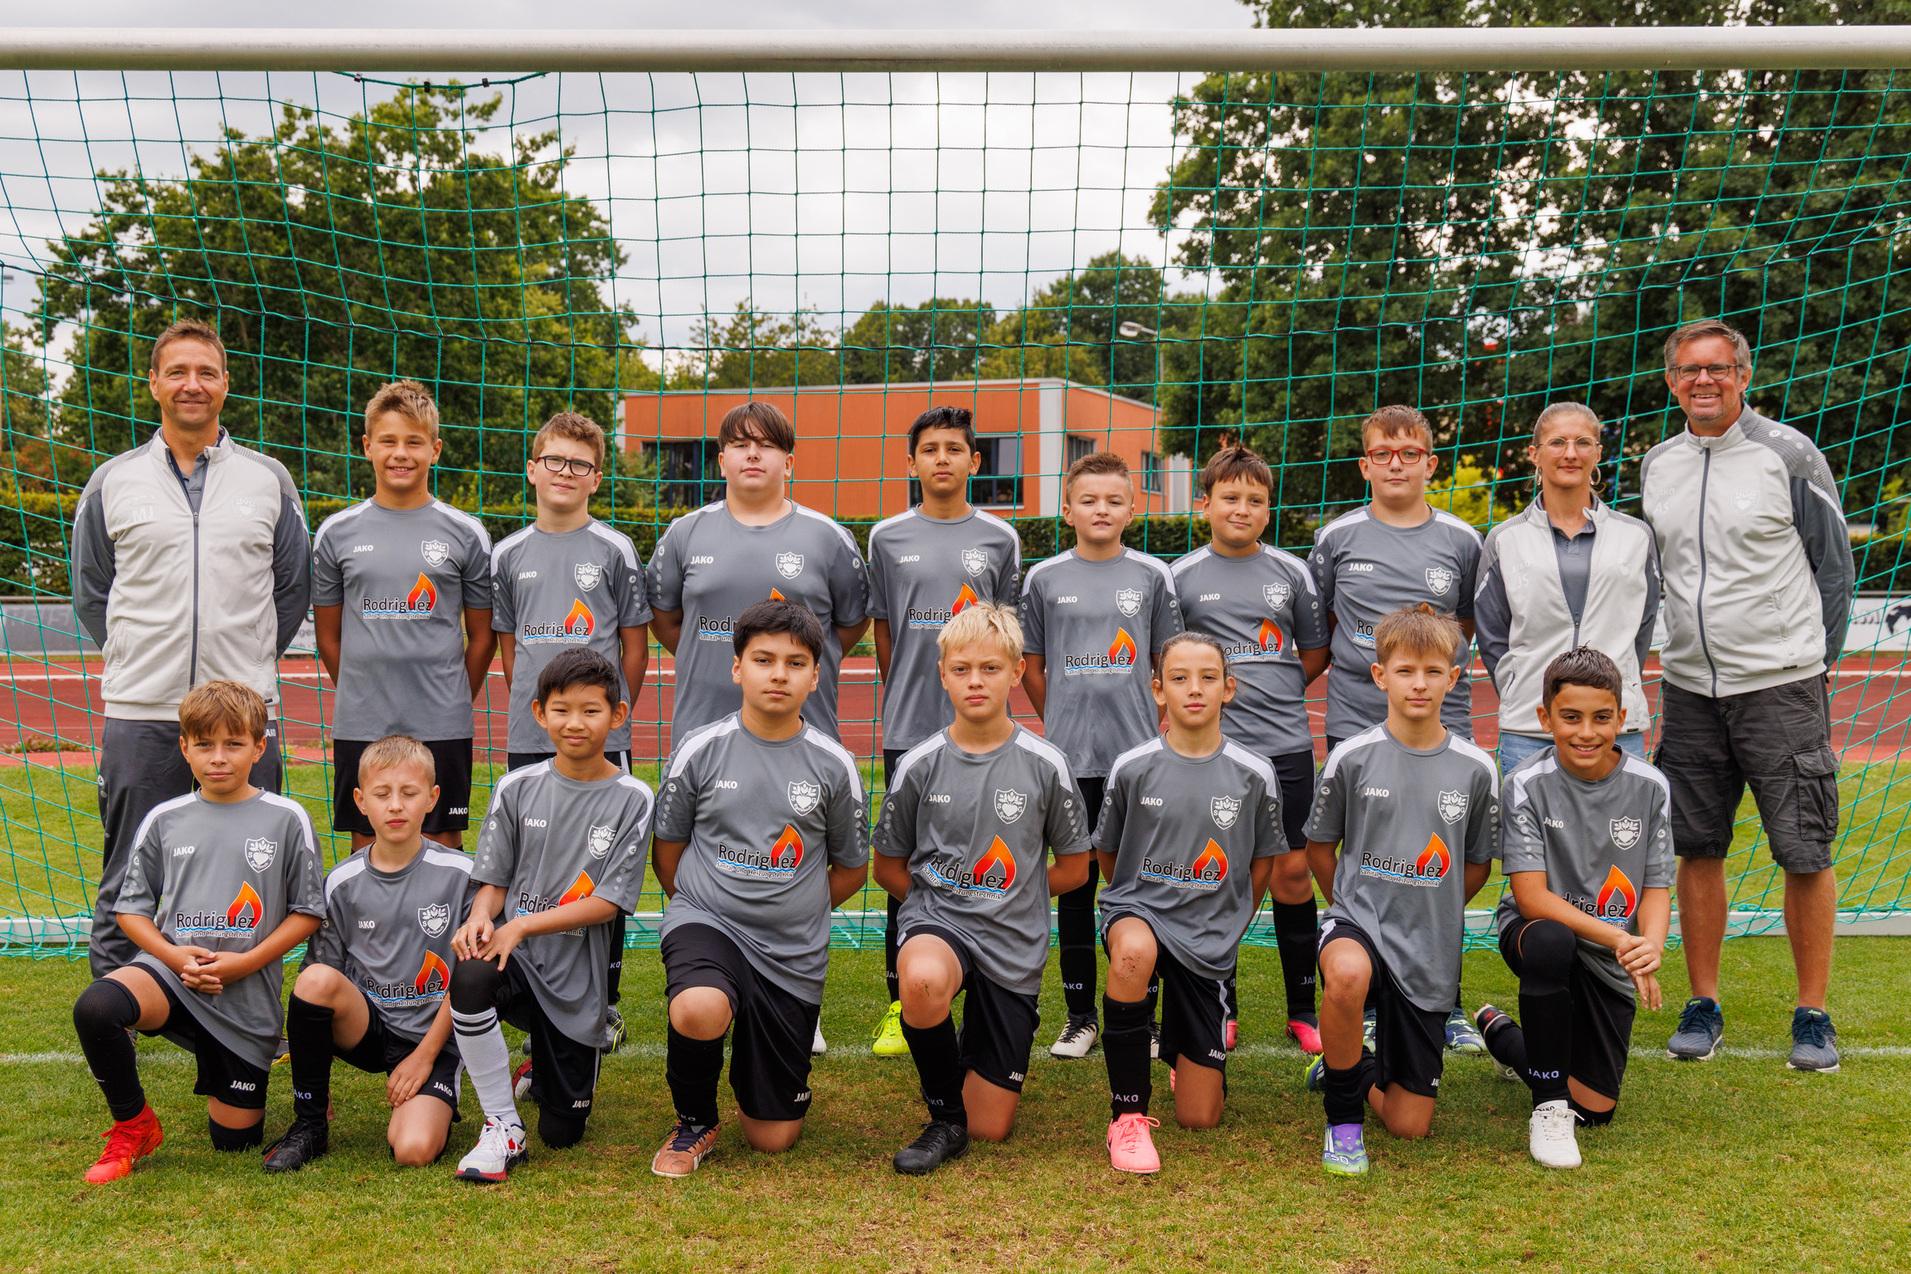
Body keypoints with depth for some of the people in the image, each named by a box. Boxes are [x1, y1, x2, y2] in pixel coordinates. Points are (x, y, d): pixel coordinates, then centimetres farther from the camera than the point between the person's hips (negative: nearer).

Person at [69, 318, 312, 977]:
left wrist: (249, 664, 7)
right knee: (128, 887, 5)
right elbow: (90, 592, 14)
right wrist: (138, 660, 8)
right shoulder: (112, 483, 7)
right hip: (140, 713, 0)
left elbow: (294, 588, 13)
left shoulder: (269, 480, 7)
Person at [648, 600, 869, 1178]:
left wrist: (788, 909, 7)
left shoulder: (833, 764, -2)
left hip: (793, 951, 1)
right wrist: (699, 908, 7)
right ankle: (695, 1122, -5)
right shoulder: (700, 749, -4)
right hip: (706, 920, -1)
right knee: (699, 1012, -38)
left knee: (773, 1137, 3)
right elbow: (668, 851, 9)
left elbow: (851, 869, 10)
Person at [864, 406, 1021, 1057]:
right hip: (908, 729, 0)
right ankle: (900, 1004, 13)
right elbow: (881, 630, 13)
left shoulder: (999, 537, 7)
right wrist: (902, 698, 12)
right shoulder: (887, 537, 7)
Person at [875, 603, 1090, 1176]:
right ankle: (945, 1119, -13)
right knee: (922, 978, -41)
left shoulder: (1044, 765, -5)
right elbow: (888, 867, 9)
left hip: (1012, 941, 1)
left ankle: (981, 1039, 38)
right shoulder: (920, 764, -3)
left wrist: (1007, 898, 6)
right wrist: (940, 900, -1)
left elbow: (1074, 867, 7)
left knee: (992, 1128, 3)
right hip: (935, 919, -1)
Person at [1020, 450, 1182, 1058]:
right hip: (1069, 756, 0)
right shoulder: (1045, 578, 4)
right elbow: (1031, 666, 12)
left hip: (1138, 756, 0)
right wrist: (1062, 723, 10)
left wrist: (1161, 729, 6)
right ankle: (1080, 1015, 17)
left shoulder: (1152, 575, 4)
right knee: (1075, 884, 7)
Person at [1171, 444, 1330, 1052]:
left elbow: (1315, 654, 15)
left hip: (1286, 745, 1)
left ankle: (1303, 1009, 18)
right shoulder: (1183, 576, 4)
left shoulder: (1292, 572, 8)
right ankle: (1222, 1012, 16)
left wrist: (1272, 693, 7)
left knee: (1292, 871, 4)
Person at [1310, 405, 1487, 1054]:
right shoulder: (1337, 538, 4)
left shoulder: (1460, 540, 7)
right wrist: (1363, 661, 6)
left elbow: (1471, 621, 18)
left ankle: (1445, 1007, 16)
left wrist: (1444, 661, 4)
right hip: (1357, 724, 0)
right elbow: (1316, 625, 15)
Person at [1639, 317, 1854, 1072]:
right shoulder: (1656, 466, 9)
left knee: (1805, 854, 0)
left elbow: (1834, 564, 1)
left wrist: (1814, 663, -1)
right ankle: (1703, 1006, 19)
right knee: (1697, 851, 7)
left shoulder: (1789, 455, -4)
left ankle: (1813, 1015, 13)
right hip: (1689, 691, 4)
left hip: (1781, 689, -4)